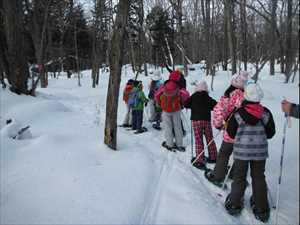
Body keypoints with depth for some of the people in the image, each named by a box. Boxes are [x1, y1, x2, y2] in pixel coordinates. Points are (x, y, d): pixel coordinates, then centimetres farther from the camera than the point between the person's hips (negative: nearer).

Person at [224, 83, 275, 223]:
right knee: (259, 178, 16)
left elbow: (231, 133, -5)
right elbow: (271, 133, 2)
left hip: (241, 150, -2)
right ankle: (261, 209, 26)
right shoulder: (266, 113, -6)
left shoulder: (238, 113, -13)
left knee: (239, 177, 13)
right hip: (260, 151, 2)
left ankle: (234, 205, 25)